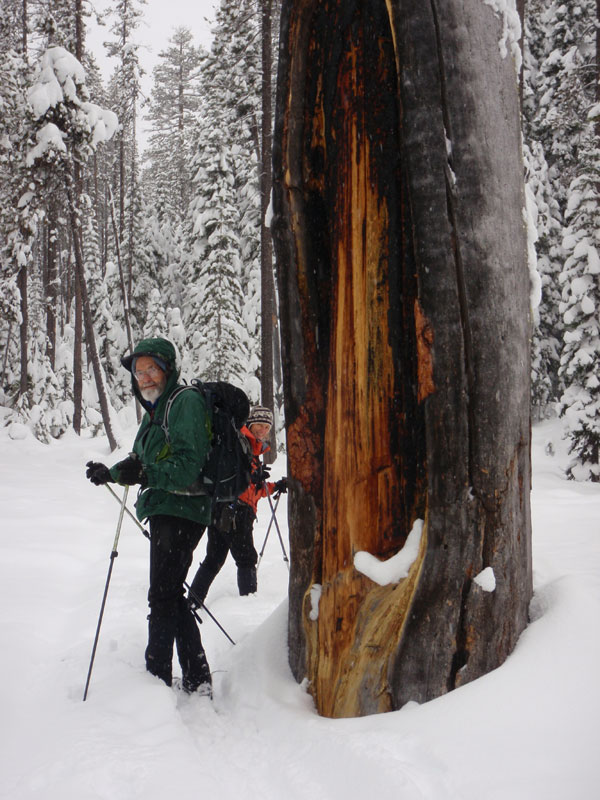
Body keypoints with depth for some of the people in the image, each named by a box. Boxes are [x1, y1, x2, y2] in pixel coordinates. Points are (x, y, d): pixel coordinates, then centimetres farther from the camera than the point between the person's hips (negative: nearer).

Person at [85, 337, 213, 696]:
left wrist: (146, 474, -34)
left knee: (163, 596, -7)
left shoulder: (186, 402, -12)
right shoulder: (156, 410, 17)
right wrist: (111, 473, 17)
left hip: (181, 510, -10)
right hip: (164, 512, 10)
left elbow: (188, 466, -23)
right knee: (172, 596, 14)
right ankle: (197, 682, 21)